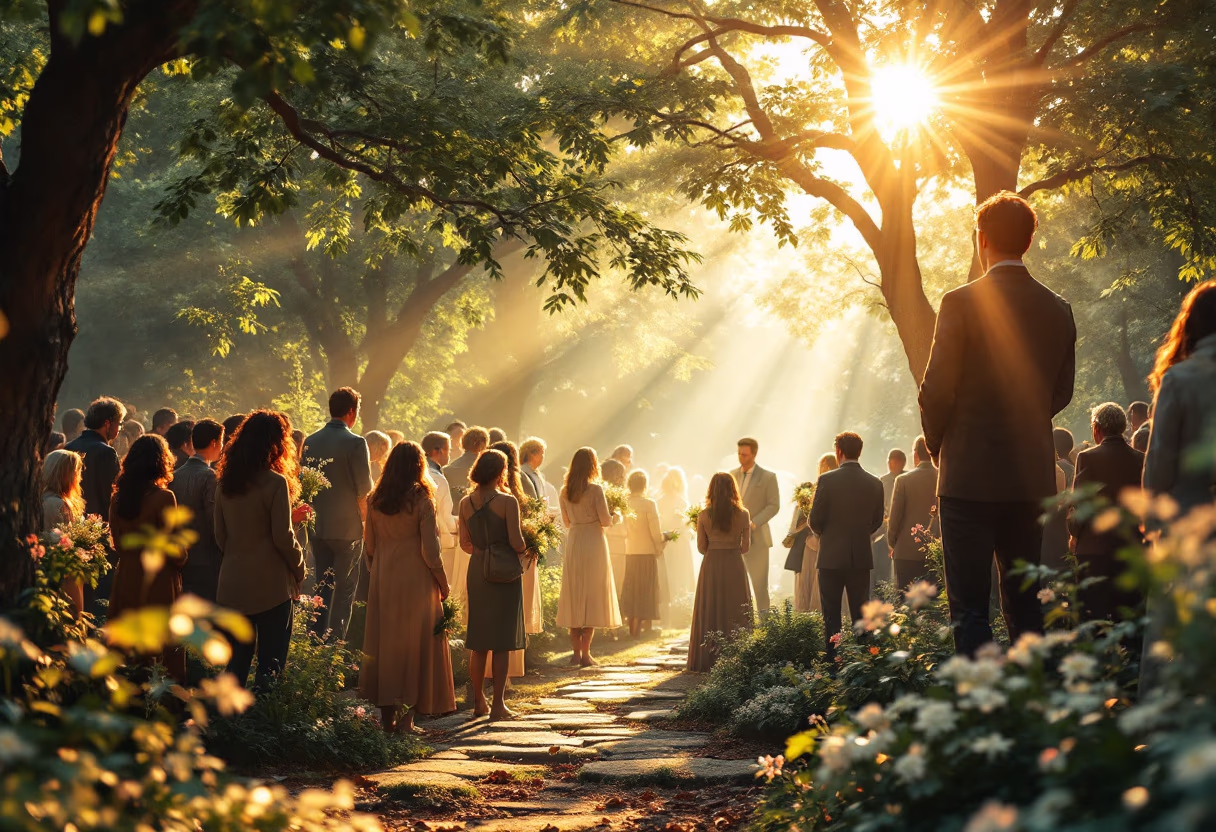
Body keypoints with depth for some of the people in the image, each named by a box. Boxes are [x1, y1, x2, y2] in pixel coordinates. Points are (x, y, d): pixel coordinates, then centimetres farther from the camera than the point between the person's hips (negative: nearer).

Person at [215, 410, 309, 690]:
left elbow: (221, 536, 11)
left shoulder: (225, 483, 5)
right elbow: (282, 537, -14)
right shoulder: (275, 483, -14)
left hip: (233, 583, 6)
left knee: (237, 659, 14)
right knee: (271, 662, 2)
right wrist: (299, 569, 2)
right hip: (271, 584, -6)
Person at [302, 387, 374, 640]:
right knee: (344, 591, 3)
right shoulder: (355, 443, -13)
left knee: (323, 588, 15)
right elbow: (364, 491, -13)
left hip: (317, 527, 5)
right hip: (348, 528, -5)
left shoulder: (310, 442, 4)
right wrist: (366, 522, 4)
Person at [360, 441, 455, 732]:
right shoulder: (421, 500, -11)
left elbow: (369, 545, 7)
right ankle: (407, 715, 3)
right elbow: (430, 550, -11)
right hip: (416, 580, -4)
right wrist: (443, 583, 0)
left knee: (385, 643, 10)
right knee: (416, 643, 4)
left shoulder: (375, 500, 2)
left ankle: (387, 715, 14)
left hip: (383, 580, 4)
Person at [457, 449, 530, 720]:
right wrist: (524, 551, 6)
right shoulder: (507, 502, -12)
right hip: (505, 573, -5)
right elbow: (516, 541, -15)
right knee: (502, 642, 1)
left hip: (477, 571, 5)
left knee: (479, 641, 12)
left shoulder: (465, 503, 4)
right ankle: (497, 705, 2)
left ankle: (478, 702, 17)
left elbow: (465, 543, 8)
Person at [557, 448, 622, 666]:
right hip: (593, 543, -5)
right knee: (592, 597, 2)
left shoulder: (565, 491, 4)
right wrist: (617, 517, 11)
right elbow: (605, 521, -10)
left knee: (574, 597, 10)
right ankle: (585, 653, 0)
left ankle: (576, 652, 11)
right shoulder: (595, 489, -11)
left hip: (573, 543, 5)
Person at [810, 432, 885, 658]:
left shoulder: (827, 480, -12)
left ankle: (832, 660, 2)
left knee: (831, 616, 4)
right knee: (860, 615, 9)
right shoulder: (875, 483, 0)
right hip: (862, 556, 3)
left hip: (832, 556, -3)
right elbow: (876, 522, 8)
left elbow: (815, 521, -8)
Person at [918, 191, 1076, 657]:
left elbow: (937, 391, -10)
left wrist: (937, 446, 7)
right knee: (1024, 603, 14)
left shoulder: (962, 303, -11)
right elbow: (1061, 392, 13)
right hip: (1032, 478, 5)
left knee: (969, 606, -2)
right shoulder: (1058, 310, 5)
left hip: (969, 477, -5)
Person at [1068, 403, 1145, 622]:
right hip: (1131, 547, 5)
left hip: (1094, 547, -5)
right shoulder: (1140, 459, 4)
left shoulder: (1088, 458, -8)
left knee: (1094, 615, -3)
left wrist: (1074, 533, 8)